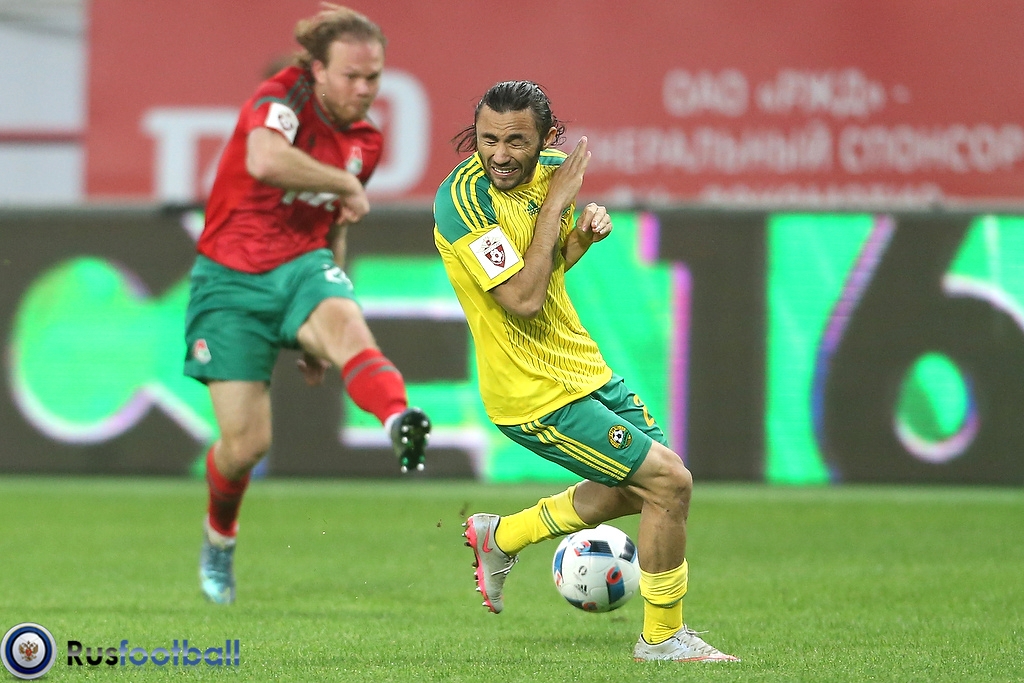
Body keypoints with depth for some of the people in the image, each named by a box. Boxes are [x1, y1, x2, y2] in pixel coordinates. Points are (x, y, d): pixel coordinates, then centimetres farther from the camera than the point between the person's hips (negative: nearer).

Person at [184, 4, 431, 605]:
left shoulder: (366, 141, 8)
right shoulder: (283, 98, -15)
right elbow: (265, 161, -39)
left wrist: (322, 335, 23)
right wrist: (346, 184, -26)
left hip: (303, 267, 4)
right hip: (231, 282, -4)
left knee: (345, 322, -34)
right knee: (247, 443, -7)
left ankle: (401, 422, -65)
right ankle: (220, 535, 28)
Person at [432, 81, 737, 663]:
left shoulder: (550, 168, 0)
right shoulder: (464, 199, -23)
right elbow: (523, 300, -31)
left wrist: (584, 232, -4)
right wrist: (556, 204, -25)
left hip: (582, 367, 9)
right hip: (538, 394, -9)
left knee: (635, 488, 21)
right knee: (668, 483, -8)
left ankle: (500, 538, 35)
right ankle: (663, 638, 9)